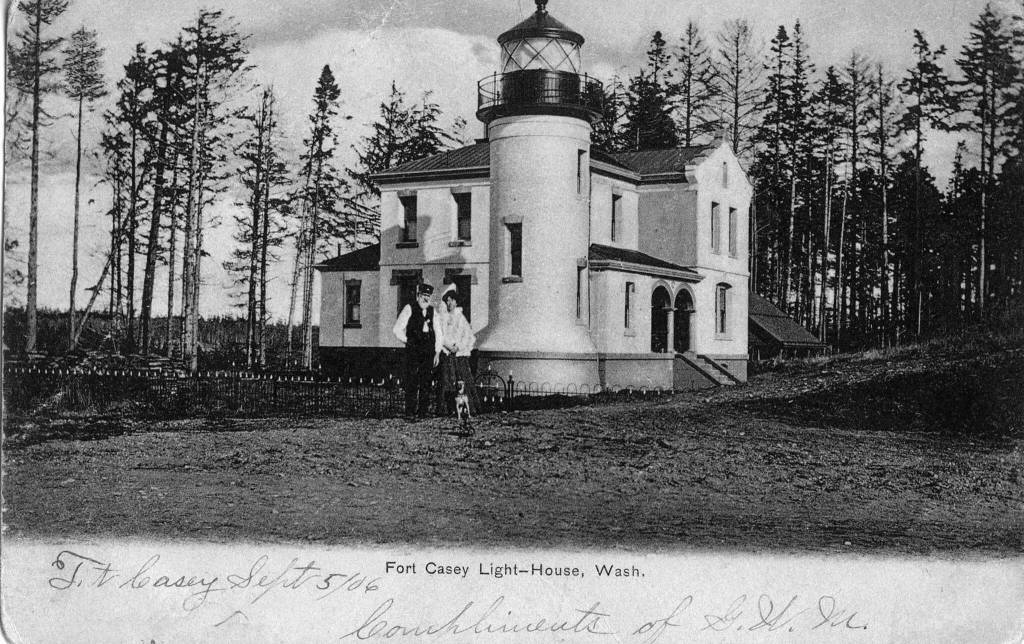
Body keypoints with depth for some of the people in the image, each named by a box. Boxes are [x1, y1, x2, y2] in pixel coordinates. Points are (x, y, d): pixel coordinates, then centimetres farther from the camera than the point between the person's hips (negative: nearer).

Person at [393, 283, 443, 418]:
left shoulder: (432, 311, 13)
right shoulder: (409, 309, 1)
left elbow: (438, 333, 16)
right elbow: (397, 330, 0)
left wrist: (437, 352, 10)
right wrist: (407, 341, -1)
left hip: (429, 352, 4)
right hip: (413, 351, -4)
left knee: (426, 382, 3)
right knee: (412, 382, -7)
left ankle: (424, 411, 9)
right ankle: (410, 411, -4)